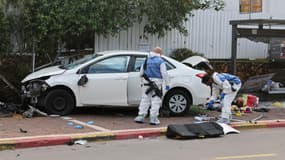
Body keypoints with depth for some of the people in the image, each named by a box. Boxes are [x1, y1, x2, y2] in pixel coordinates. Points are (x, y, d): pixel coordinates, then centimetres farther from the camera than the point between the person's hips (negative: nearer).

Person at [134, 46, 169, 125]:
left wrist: (143, 81, 28)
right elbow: (164, 74, -7)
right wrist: (166, 84, -2)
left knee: (145, 99, 11)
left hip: (146, 83, 4)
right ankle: (153, 119, -1)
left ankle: (141, 116, 9)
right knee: (156, 100, 0)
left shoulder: (147, 60, 11)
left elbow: (141, 73, 15)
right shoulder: (160, 61, -3)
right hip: (156, 83, -4)